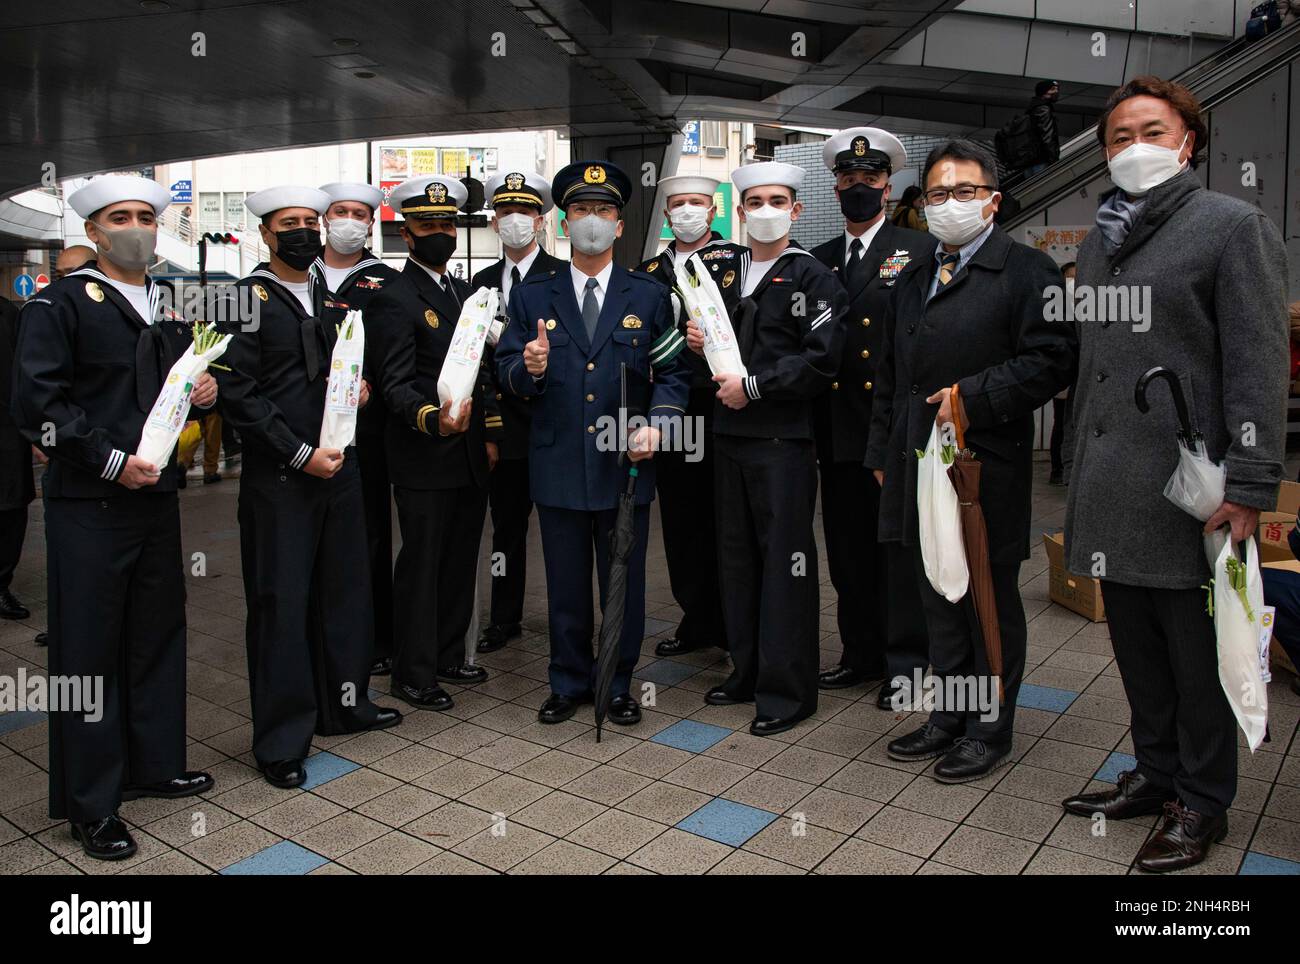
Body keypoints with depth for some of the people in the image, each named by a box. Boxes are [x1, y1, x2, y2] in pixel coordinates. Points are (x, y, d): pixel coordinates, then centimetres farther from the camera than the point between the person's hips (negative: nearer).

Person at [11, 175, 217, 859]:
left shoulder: (168, 308, 15)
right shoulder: (60, 303, -6)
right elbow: (35, 403, -13)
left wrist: (203, 393, 2)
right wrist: (112, 461, -18)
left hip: (156, 494, 7)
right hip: (89, 503, -6)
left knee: (158, 634, 14)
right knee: (88, 649, 2)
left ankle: (154, 764, 30)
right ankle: (88, 803, 14)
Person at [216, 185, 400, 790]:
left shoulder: (334, 299, 14)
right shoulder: (249, 297, -6)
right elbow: (238, 392, -13)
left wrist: (360, 385, 3)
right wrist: (300, 455, -16)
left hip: (338, 467, 7)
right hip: (277, 478, -6)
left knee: (345, 591, 14)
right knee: (281, 603, 1)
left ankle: (343, 703, 31)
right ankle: (282, 739, 14)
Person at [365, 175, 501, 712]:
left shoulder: (464, 293, 15)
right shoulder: (394, 300, -9)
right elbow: (396, 385, -16)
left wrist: (490, 434, 12)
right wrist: (432, 419, -34)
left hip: (470, 458, 7)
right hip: (424, 462, -7)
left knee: (460, 561, 14)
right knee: (421, 565, 1)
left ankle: (448, 657, 29)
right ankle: (412, 674, 14)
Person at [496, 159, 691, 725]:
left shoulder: (649, 296, 7)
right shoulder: (531, 296, 7)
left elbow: (672, 374, 3)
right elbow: (506, 372, 4)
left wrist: (657, 425, -13)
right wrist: (529, 369, -19)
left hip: (626, 466, 0)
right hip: (558, 465, 1)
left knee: (625, 583, 9)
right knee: (566, 587, 12)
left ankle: (618, 686, 27)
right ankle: (569, 682, 29)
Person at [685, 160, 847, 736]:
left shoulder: (812, 278, -3)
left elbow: (821, 360, -13)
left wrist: (753, 386, -15)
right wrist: (701, 344, 2)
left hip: (782, 439, -7)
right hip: (729, 435, 7)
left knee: (785, 561, -1)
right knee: (737, 556, 12)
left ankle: (787, 690, 10)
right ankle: (747, 672, 26)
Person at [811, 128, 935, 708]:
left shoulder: (921, 251, 3)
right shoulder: (817, 261, 15)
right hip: (838, 431, 5)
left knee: (901, 546, 1)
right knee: (848, 548, 11)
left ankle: (905, 662, 13)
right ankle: (862, 653, 24)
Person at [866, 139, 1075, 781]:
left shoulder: (1026, 270, -3)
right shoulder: (913, 279, 18)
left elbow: (1052, 360, -13)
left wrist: (973, 396, -18)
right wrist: (883, 454, 17)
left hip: (987, 468, -6)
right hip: (918, 465, 7)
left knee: (991, 601, 6)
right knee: (939, 599, 15)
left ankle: (991, 728, 20)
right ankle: (950, 712, 29)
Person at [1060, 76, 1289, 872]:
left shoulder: (1234, 226, -3)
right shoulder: (1101, 240, 17)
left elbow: (1259, 363, -10)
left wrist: (1250, 486, -16)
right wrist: (1083, 471, 12)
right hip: (1111, 489, 6)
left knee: (1196, 652, 5)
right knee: (1137, 646, 15)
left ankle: (1203, 805, 22)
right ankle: (1158, 774, 33)